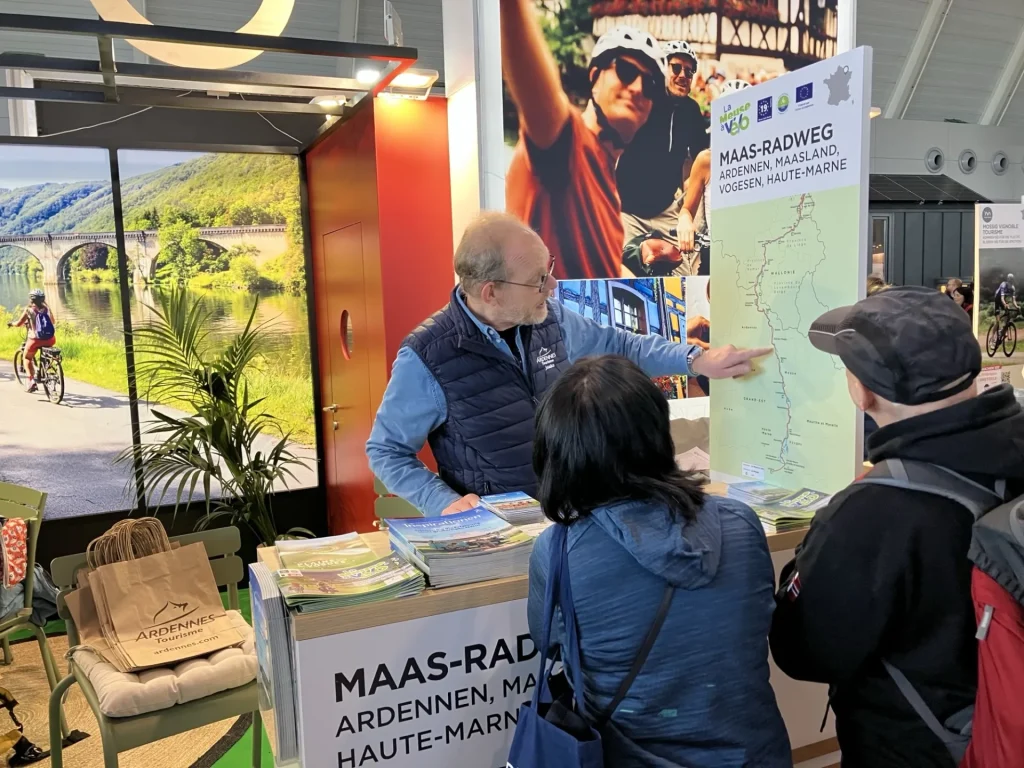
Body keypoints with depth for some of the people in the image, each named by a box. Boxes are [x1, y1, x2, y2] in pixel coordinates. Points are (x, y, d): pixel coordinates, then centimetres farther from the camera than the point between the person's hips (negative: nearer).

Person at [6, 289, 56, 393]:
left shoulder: (28, 309, 3)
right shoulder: (46, 307, 12)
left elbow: (19, 324, 4)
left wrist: (11, 324, 24)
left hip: (36, 339, -3)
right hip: (50, 339, 3)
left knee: (27, 357, 21)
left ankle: (31, 379, 3)